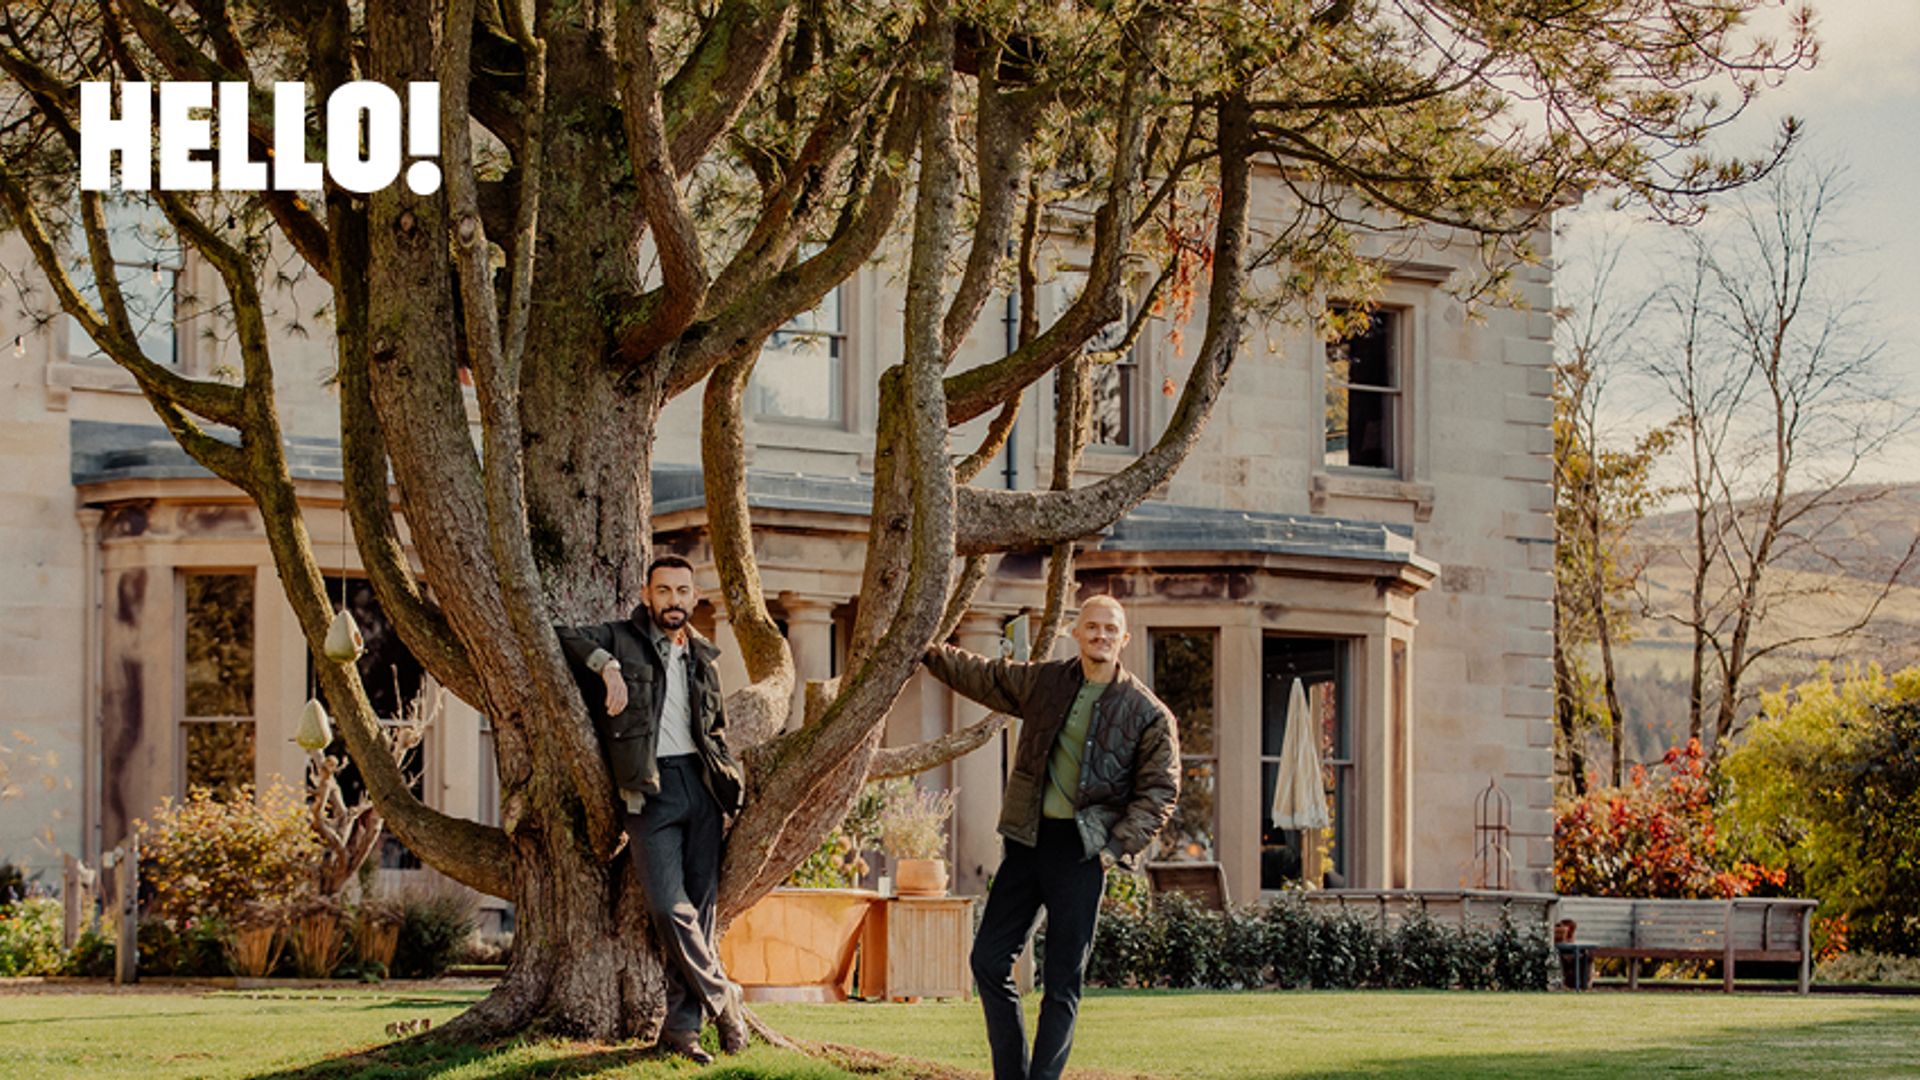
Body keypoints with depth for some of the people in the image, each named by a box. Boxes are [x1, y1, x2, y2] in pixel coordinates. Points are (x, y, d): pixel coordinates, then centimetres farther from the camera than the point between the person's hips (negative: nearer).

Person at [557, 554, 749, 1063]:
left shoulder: (703, 660, 19)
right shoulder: (623, 640, 6)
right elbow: (563, 636, -3)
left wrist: (731, 783, 12)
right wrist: (606, 665, -14)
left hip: (700, 786, 4)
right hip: (650, 791, -4)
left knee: (700, 907, -1)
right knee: (669, 907, -14)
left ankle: (681, 1026, 2)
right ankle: (723, 1001, -1)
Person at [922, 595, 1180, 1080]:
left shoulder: (1148, 713, -2)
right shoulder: (1042, 682, 8)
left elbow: (1160, 791, -1)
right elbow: (980, 676, 22)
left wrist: (1116, 847, -9)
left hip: (1081, 851, -4)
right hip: (1028, 839, 4)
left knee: (1063, 981, -2)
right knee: (989, 959, 2)